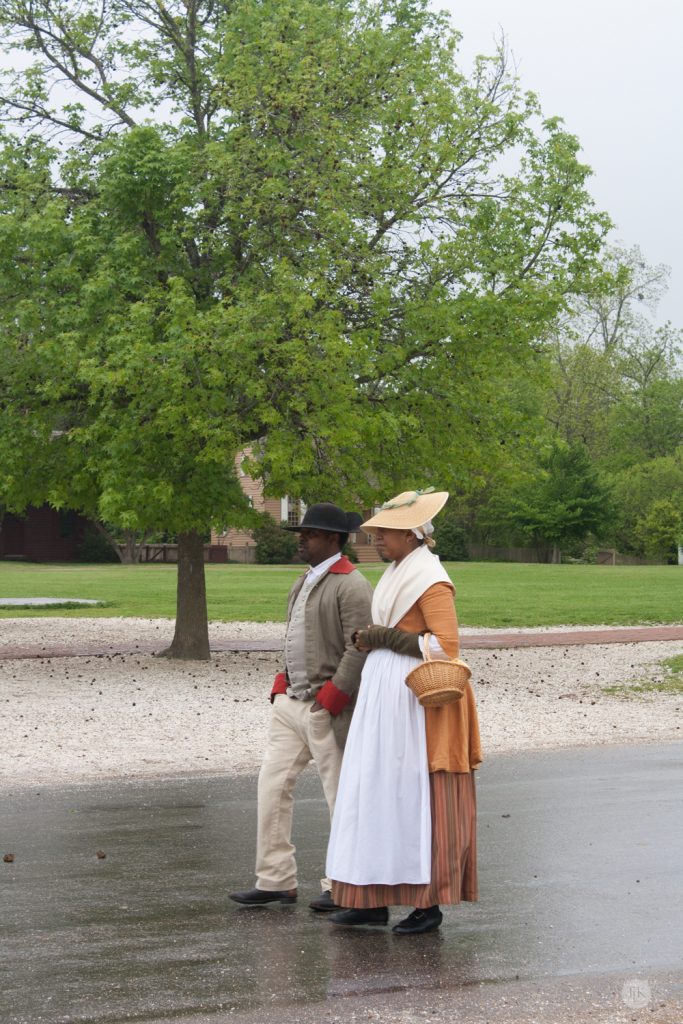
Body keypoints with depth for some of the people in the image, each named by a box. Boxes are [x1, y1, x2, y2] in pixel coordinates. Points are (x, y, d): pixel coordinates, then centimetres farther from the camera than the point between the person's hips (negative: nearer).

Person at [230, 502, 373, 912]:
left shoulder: (351, 586, -14)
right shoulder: (306, 582, 16)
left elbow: (359, 650, -19)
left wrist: (328, 701, -19)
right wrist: (282, 687, 13)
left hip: (328, 708, -9)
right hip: (291, 702, 9)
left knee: (343, 797, 1)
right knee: (273, 786, 7)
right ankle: (276, 880, 13)